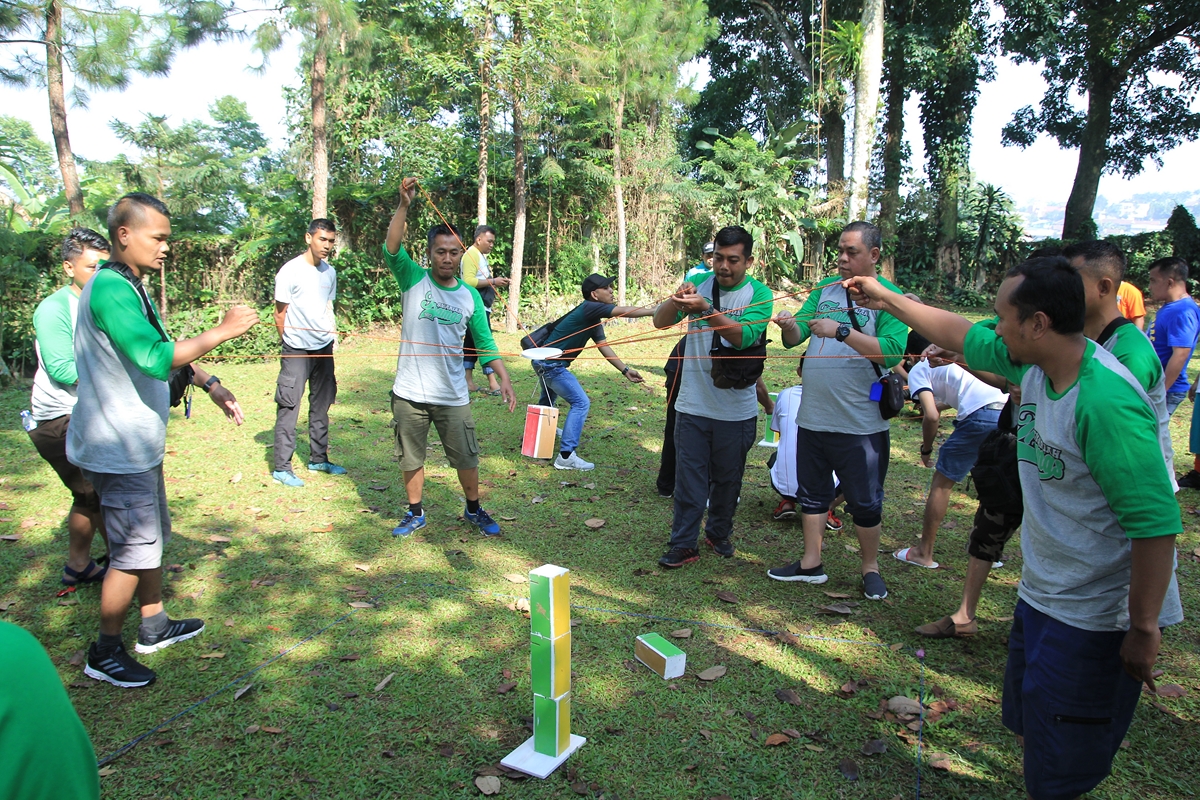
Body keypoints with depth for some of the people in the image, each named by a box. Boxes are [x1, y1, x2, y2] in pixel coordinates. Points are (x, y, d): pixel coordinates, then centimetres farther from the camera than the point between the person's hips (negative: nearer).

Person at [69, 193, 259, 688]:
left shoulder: (130, 288, 12)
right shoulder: (110, 289, -22)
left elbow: (165, 352, 20)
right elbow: (156, 359, -32)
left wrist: (213, 387, 14)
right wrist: (222, 331, -26)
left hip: (138, 443, 10)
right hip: (119, 449, -10)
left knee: (151, 538, 20)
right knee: (133, 553, 0)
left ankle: (154, 627, 35)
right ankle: (105, 653, 18)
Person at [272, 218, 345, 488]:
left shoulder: (330, 272, 8)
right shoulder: (290, 271, -10)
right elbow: (280, 314, -4)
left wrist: (333, 332, 6)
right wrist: (291, 345, 1)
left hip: (324, 347, 6)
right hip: (297, 350, -6)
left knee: (321, 405, 13)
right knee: (288, 407, -3)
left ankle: (318, 459, 24)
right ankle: (281, 468, 4)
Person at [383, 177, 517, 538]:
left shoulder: (470, 296, 1)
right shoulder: (413, 280, -5)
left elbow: (485, 343, 3)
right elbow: (392, 248, -22)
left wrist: (504, 378, -9)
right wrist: (404, 205, -35)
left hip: (453, 396, 1)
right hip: (409, 393, -1)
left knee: (467, 459, 11)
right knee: (411, 459, 13)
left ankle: (474, 510, 34)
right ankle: (415, 513, 35)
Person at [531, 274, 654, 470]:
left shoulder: (594, 319, 8)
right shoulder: (589, 308, -20)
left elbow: (604, 347, 5)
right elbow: (624, 311, -29)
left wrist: (625, 370, -1)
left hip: (545, 362, 11)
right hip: (551, 364, -11)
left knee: (548, 399, 33)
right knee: (581, 403, -14)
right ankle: (566, 456, -14)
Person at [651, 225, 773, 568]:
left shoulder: (759, 294, -6)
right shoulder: (698, 283, 1)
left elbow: (744, 336, -23)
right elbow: (660, 321, -7)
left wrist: (705, 308, -35)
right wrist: (676, 298, -28)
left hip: (736, 409, -1)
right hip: (693, 405, 1)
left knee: (728, 479, 15)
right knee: (689, 479, 3)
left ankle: (719, 533, 36)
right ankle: (683, 545, 14)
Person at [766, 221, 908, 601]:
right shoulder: (824, 289, 8)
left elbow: (892, 351, -20)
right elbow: (795, 338, 2)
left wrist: (842, 331, -26)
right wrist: (790, 326, -20)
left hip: (861, 423, -5)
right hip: (812, 416, 5)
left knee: (865, 502, 9)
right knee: (812, 493, 16)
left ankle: (870, 567, 29)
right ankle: (811, 563, 30)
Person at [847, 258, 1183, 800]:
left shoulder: (1106, 401, -30)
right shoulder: (1032, 363, -4)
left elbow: (1155, 523, -28)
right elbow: (960, 335, 13)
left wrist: (1144, 629, -22)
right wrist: (888, 299, 19)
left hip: (1091, 616, -9)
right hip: (1039, 593, 9)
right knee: (1029, 729, 25)